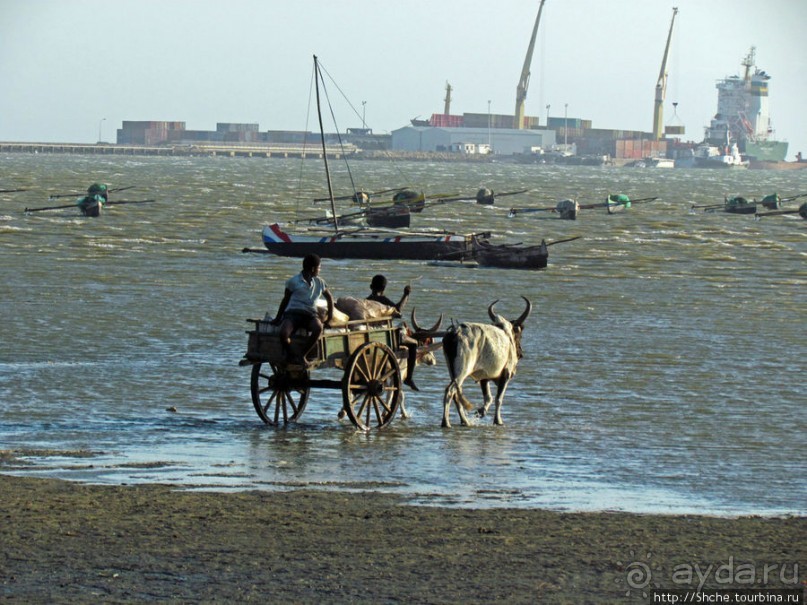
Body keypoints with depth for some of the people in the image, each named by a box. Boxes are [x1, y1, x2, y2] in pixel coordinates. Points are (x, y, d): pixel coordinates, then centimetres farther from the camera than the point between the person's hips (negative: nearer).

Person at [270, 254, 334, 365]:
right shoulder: (293, 281, 6)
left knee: (318, 328, -36)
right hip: (293, 313, -3)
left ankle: (302, 355, -21)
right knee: (283, 333, -35)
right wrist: (278, 319, 15)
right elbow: (286, 300, 14)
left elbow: (329, 298, 31)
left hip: (311, 314, 3)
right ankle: (290, 355, -5)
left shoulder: (320, 283, 17)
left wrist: (330, 315, 19)